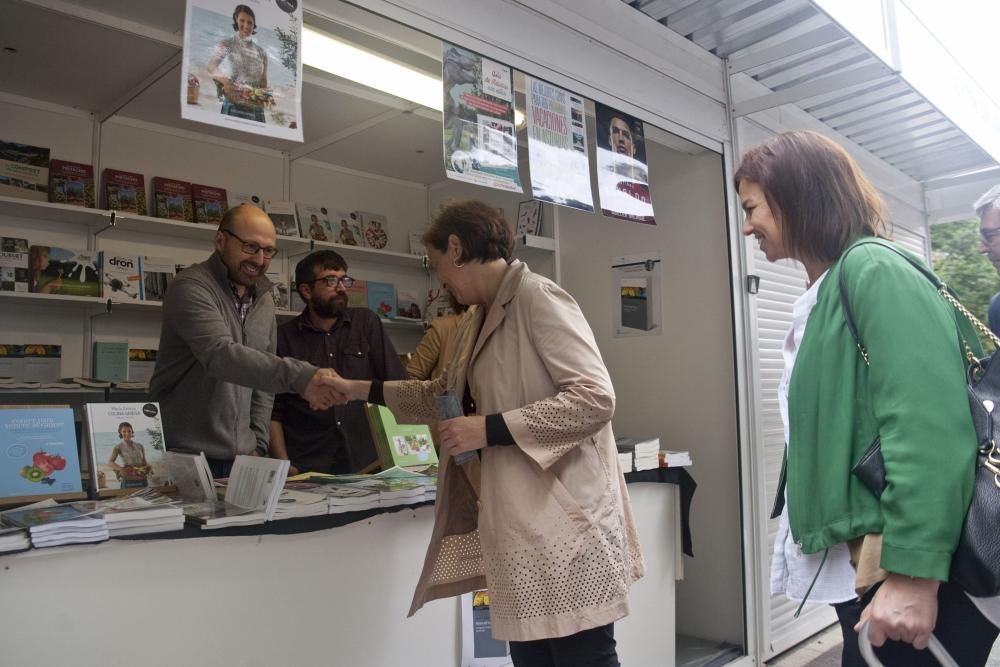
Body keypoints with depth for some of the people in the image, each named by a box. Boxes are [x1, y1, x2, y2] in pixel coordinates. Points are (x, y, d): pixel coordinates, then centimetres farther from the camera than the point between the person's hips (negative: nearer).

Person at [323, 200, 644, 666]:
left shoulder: (537, 298, -13)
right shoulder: (476, 319, 14)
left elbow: (595, 398, -21)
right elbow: (448, 394, 28)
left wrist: (489, 430, -19)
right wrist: (360, 390, 25)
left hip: (563, 521, -8)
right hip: (516, 524, 8)